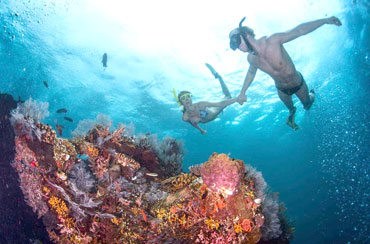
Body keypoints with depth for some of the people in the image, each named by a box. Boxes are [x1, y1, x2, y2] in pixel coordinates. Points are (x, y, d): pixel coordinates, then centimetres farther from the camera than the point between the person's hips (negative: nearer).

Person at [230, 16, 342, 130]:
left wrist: (326, 20, -30)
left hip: (298, 83, -2)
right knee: (290, 107, 29)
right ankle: (292, 112, 66)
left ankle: (311, 95, 60)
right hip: (282, 90, 3)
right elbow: (251, 72, 3)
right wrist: (242, 93, 7)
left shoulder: (273, 41, -36)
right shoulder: (251, 59, -21)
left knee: (307, 105, 25)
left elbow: (299, 30, -27)